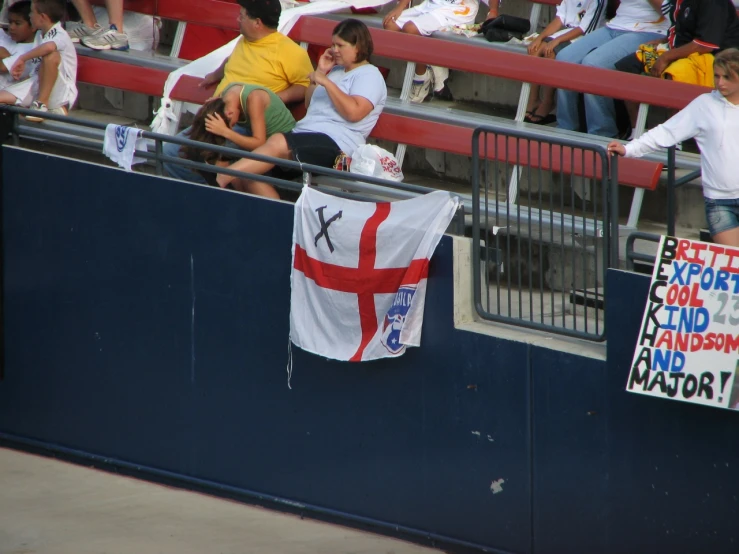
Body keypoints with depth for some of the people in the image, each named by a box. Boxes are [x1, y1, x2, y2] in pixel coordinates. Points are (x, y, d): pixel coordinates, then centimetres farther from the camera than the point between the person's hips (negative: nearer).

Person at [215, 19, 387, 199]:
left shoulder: (369, 75, 2)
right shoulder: (336, 71, 28)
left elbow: (354, 112, -15)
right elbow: (309, 105, 29)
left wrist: (326, 82, -13)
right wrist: (319, 71, 18)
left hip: (334, 142, -9)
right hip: (304, 134, 9)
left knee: (277, 142, -36)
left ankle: (219, 179, -42)